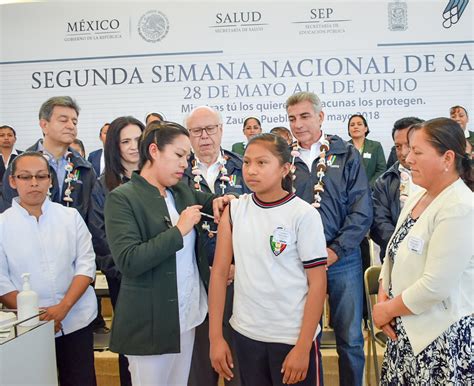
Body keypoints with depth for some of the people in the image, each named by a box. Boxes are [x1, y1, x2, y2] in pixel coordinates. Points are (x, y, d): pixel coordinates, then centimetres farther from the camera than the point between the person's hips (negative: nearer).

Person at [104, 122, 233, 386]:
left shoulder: (183, 191, 8)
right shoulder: (122, 198, -11)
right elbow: (128, 261, -21)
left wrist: (220, 201, 1)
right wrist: (179, 230, -19)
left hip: (189, 313, 6)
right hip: (151, 322, -6)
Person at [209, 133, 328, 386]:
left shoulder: (304, 215, -11)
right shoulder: (234, 210, -1)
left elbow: (317, 283, -9)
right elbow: (219, 271, 0)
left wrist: (303, 347, -11)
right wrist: (215, 336, -2)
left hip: (292, 336, -3)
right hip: (245, 333, 4)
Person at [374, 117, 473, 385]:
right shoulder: (417, 199, 7)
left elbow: (435, 286, -24)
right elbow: (394, 255, 11)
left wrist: (389, 310, -11)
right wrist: (383, 299, -4)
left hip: (444, 338, -7)